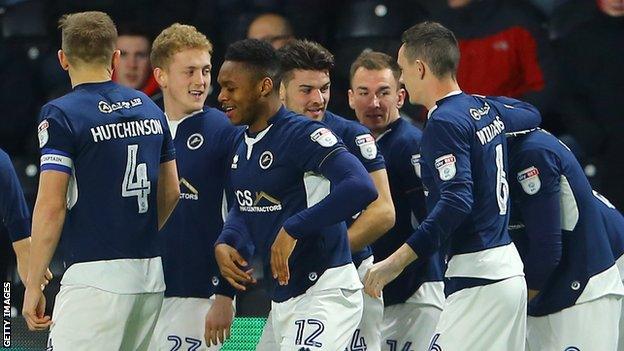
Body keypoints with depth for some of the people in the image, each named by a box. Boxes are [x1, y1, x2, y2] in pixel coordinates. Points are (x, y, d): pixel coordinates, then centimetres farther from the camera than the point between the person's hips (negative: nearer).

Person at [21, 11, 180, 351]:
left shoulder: (61, 114, -8)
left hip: (95, 278, -7)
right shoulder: (150, 109, 12)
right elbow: (171, 192, 19)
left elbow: (51, 206, -12)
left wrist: (33, 285, -8)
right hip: (150, 275, 7)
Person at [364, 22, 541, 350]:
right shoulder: (486, 109, 12)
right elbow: (530, 114, 35)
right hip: (510, 268, 10)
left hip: (477, 277, -10)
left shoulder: (445, 122, -14)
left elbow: (457, 202, -24)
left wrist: (398, 260, -26)